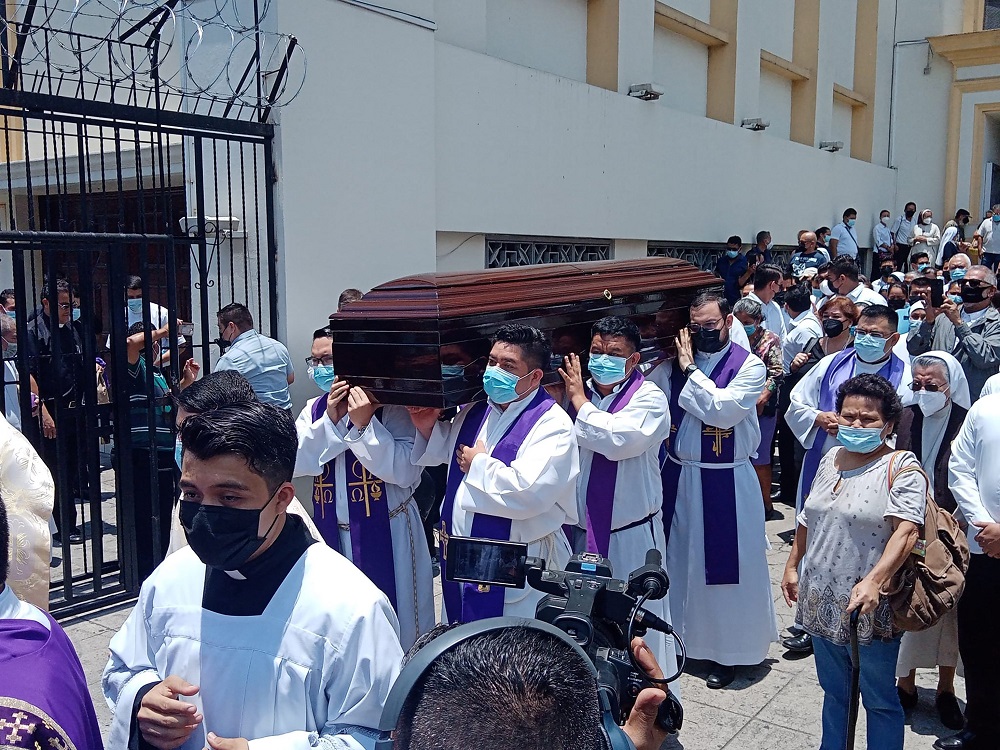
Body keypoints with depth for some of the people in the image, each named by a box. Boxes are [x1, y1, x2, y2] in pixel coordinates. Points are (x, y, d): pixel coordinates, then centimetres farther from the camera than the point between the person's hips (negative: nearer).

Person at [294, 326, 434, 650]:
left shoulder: (389, 406, -10)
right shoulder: (314, 409, 8)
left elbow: (406, 472, -20)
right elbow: (296, 462, -7)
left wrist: (364, 424, -26)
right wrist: (331, 419, -17)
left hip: (386, 536, -5)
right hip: (331, 532, 5)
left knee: (394, 623, 6)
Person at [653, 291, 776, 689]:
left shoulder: (750, 366, -7)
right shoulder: (672, 364, 4)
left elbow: (724, 411, -21)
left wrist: (690, 369, -16)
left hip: (726, 483, -4)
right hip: (678, 477, 4)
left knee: (723, 565, 4)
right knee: (676, 560, 15)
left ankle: (727, 650, 21)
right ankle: (678, 634, 34)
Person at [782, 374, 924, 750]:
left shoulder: (902, 467, -13)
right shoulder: (831, 459, 8)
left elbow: (906, 531, -24)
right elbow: (808, 519, 18)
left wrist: (874, 581, -35)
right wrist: (792, 566, 18)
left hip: (869, 609, -6)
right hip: (821, 602, 6)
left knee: (879, 700, 11)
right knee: (834, 693, 21)